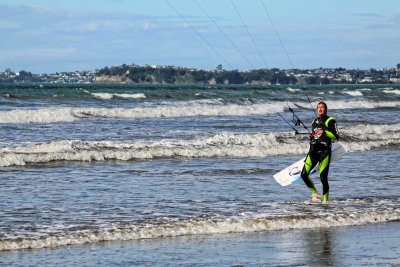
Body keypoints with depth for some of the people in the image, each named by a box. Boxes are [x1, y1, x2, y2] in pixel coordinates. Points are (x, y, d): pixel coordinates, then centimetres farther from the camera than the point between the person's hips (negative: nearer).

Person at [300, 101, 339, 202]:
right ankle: (315, 194, 11)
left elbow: (336, 137, -7)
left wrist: (324, 132, -20)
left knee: (323, 178, -12)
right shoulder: (315, 121, 21)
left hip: (324, 151, -6)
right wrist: (312, 136, 12)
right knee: (304, 174, -7)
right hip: (313, 150, 6)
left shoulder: (330, 121, 2)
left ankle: (325, 200, -2)